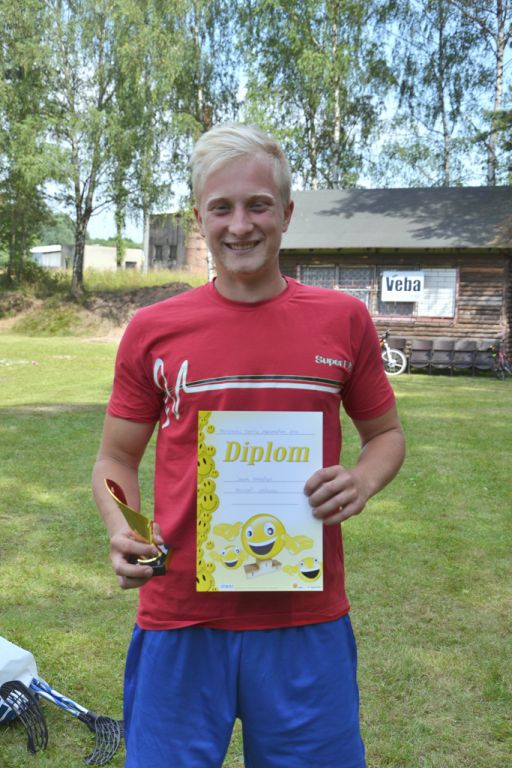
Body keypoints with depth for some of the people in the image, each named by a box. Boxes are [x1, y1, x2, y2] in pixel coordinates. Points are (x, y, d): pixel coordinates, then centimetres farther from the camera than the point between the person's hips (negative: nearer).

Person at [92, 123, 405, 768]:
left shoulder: (343, 320, 0)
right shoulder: (153, 330, -1)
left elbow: (386, 432, 13)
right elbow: (116, 458, 8)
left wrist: (364, 481, -9)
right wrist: (121, 532, -11)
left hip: (308, 621, 1)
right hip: (179, 622, 0)